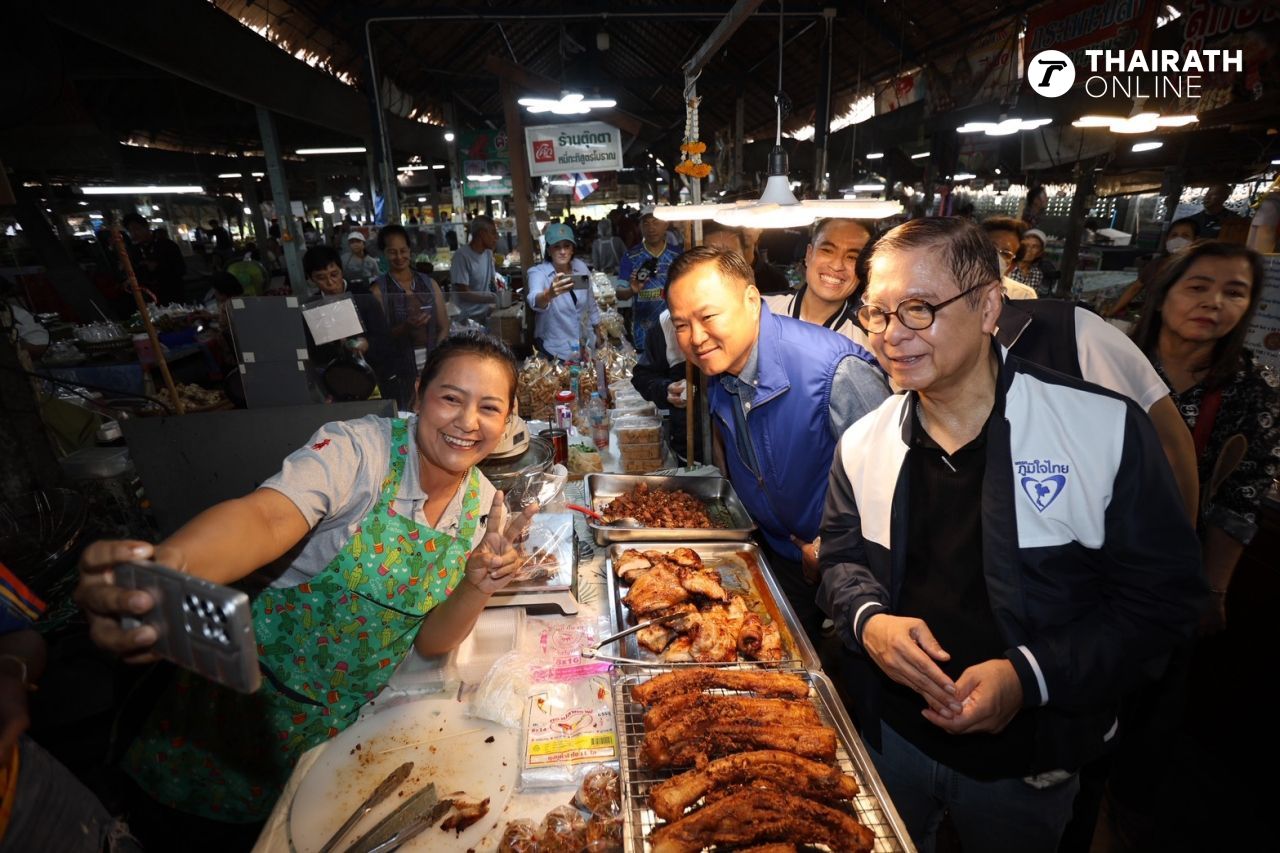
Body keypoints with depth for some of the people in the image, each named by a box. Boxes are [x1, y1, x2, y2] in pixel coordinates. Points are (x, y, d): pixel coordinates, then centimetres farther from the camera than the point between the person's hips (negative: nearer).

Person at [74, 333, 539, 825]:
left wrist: (477, 587, -27)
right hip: (269, 687, -4)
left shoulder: (483, 506, -9)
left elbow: (430, 642, -8)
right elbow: (267, 517, -41)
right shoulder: (358, 448, -23)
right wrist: (163, 571, -61)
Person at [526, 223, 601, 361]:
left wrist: (598, 333, 17)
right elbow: (534, 301, -38)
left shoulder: (581, 267, -4)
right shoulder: (538, 273, -16)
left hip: (587, 346, 4)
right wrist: (549, 294, -58)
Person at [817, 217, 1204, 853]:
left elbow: (1161, 597, -13)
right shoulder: (863, 443, -7)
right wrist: (869, 619, -17)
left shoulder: (1107, 429, -17)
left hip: (1027, 758, -2)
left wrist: (1030, 675, -24)